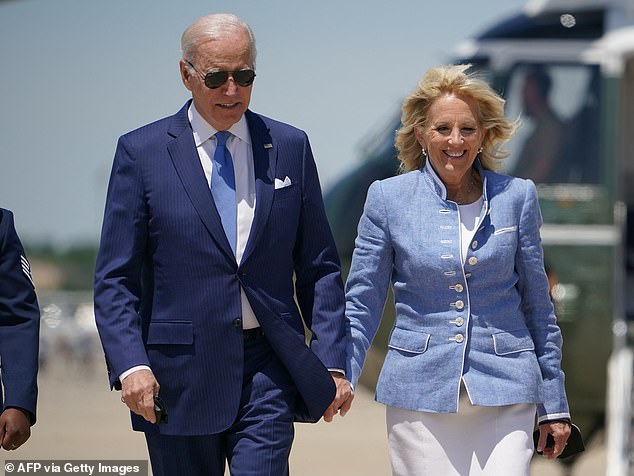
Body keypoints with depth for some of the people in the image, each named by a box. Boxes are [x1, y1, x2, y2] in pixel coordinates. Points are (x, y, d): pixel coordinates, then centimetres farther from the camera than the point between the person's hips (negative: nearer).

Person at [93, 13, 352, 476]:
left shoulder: (290, 147, 8)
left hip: (268, 368, 1)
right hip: (179, 374, -1)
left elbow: (319, 267, 11)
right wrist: (130, 364, -15)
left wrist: (332, 362, 2)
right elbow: (116, 278, -1)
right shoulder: (142, 152, 1)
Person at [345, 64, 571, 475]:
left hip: (505, 394, 0)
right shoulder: (388, 198, 1)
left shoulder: (516, 197, 4)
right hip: (419, 394, 0)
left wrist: (554, 404, 10)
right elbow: (362, 303, 7)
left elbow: (537, 305, 10)